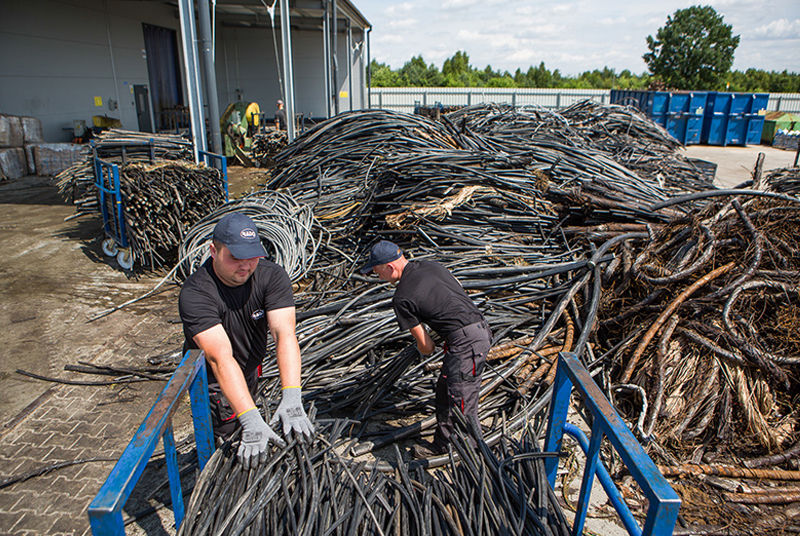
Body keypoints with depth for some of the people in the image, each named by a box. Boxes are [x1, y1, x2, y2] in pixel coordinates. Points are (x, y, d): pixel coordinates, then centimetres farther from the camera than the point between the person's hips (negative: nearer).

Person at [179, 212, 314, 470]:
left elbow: (284, 334, -34)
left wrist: (292, 397, -47)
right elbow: (221, 358, -42)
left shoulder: (272, 275, -22)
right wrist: (252, 421, -50)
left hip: (252, 369, 4)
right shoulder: (194, 293, -32)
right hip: (213, 380, -4)